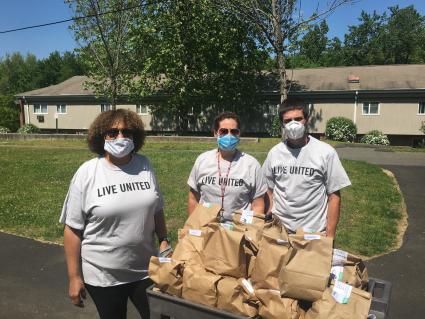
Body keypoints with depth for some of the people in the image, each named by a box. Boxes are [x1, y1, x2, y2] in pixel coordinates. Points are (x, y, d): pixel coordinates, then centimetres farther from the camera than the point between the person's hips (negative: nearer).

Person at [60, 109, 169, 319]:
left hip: (146, 269, 3)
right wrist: (74, 277, -7)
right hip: (102, 276, -2)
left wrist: (164, 241, 5)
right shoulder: (87, 173, -11)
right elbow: (73, 228, -9)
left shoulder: (145, 166, -2)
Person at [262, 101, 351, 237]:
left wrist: (330, 236, -8)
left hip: (314, 232, -2)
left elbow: (334, 196, -6)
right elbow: (269, 191, 6)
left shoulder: (325, 152, -9)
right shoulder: (274, 152, 0)